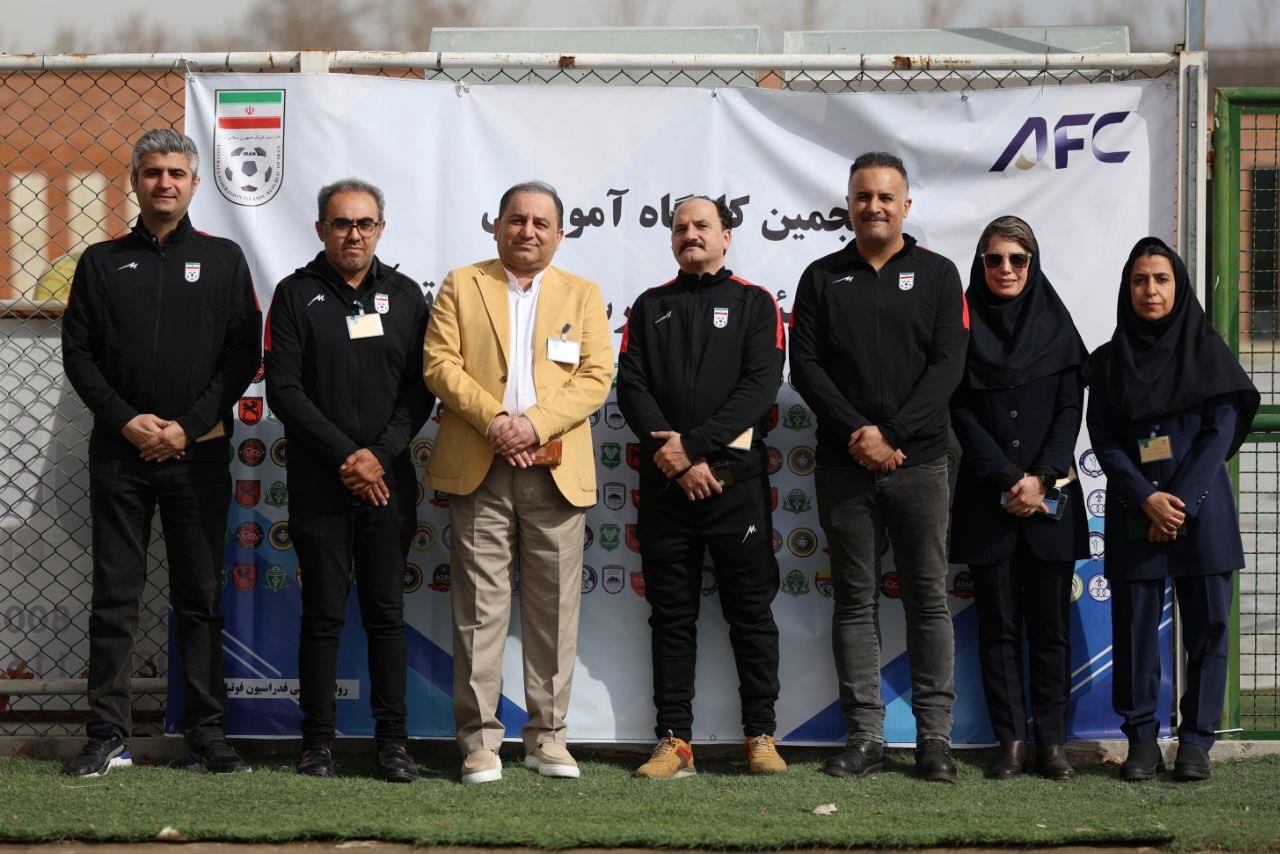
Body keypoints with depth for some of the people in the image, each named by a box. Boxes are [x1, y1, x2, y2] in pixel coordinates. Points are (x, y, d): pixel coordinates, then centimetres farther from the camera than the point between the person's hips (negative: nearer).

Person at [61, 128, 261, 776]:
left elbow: (243, 354, 2)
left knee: (200, 598, 3)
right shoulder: (102, 263, 9)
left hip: (198, 452, -1)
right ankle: (108, 736, 4)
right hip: (120, 454, 1)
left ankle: (206, 735, 6)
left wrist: (190, 426, -9)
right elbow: (78, 352, 5)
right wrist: (126, 420, -9)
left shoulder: (223, 261, 7)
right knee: (114, 596, 1)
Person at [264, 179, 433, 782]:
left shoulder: (404, 295, 10)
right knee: (323, 614, 0)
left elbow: (421, 391, 6)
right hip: (319, 483, -2)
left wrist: (380, 454, -8)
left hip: (387, 481, 2)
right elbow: (283, 388, -5)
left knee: (387, 614, 3)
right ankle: (318, 743, 5)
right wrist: (346, 455, -11)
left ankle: (392, 743, 6)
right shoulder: (297, 294, 3)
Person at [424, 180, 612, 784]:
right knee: (479, 606, -4)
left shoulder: (582, 296, 13)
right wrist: (492, 419, -13)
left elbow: (595, 377, 3)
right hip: (479, 470, -1)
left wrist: (535, 423, -12)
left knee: (554, 608, 3)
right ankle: (479, 738, 0)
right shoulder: (461, 286, 11)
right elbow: (441, 365, 1)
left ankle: (546, 734, 10)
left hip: (556, 471, 1)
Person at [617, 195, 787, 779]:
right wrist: (679, 462, -11)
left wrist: (693, 443, -14)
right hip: (665, 483, 2)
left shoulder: (754, 304, 7)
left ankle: (761, 736, 6)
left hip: (736, 478, -2)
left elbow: (760, 385, -5)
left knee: (751, 610, 1)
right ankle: (674, 741, 4)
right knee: (671, 615, 3)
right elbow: (631, 386, 3)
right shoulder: (650, 308, 14)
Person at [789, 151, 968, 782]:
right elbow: (805, 366, 2)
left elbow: (947, 364, -2)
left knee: (928, 599, 0)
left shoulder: (936, 275, 7)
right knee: (854, 602, 3)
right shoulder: (823, 279, 10)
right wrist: (854, 432, -11)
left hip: (919, 463, -1)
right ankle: (864, 736, 6)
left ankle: (934, 736, 3)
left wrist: (890, 433, -12)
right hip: (844, 465, 1)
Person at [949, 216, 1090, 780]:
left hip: (1051, 497, 1)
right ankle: (1010, 740, 3)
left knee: (1050, 623, 1)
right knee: (998, 623, 0)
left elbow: (1070, 410, 2)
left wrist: (1041, 478, -11)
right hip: (986, 498, -1)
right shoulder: (965, 327, 4)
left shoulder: (1055, 325, 7)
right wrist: (1006, 479, -11)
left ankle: (1051, 740, 4)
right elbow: (963, 414, -1)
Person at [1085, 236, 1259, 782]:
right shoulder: (1108, 362, 10)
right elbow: (1103, 440, 2)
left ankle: (1196, 739, 2)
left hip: (1202, 508, -1)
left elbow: (1220, 431, -1)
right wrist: (1147, 499, -12)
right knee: (1135, 626, -3)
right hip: (1133, 514, 1)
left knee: (1207, 624, -4)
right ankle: (1142, 738, 4)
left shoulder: (1206, 352, 7)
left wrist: (1182, 501, -11)